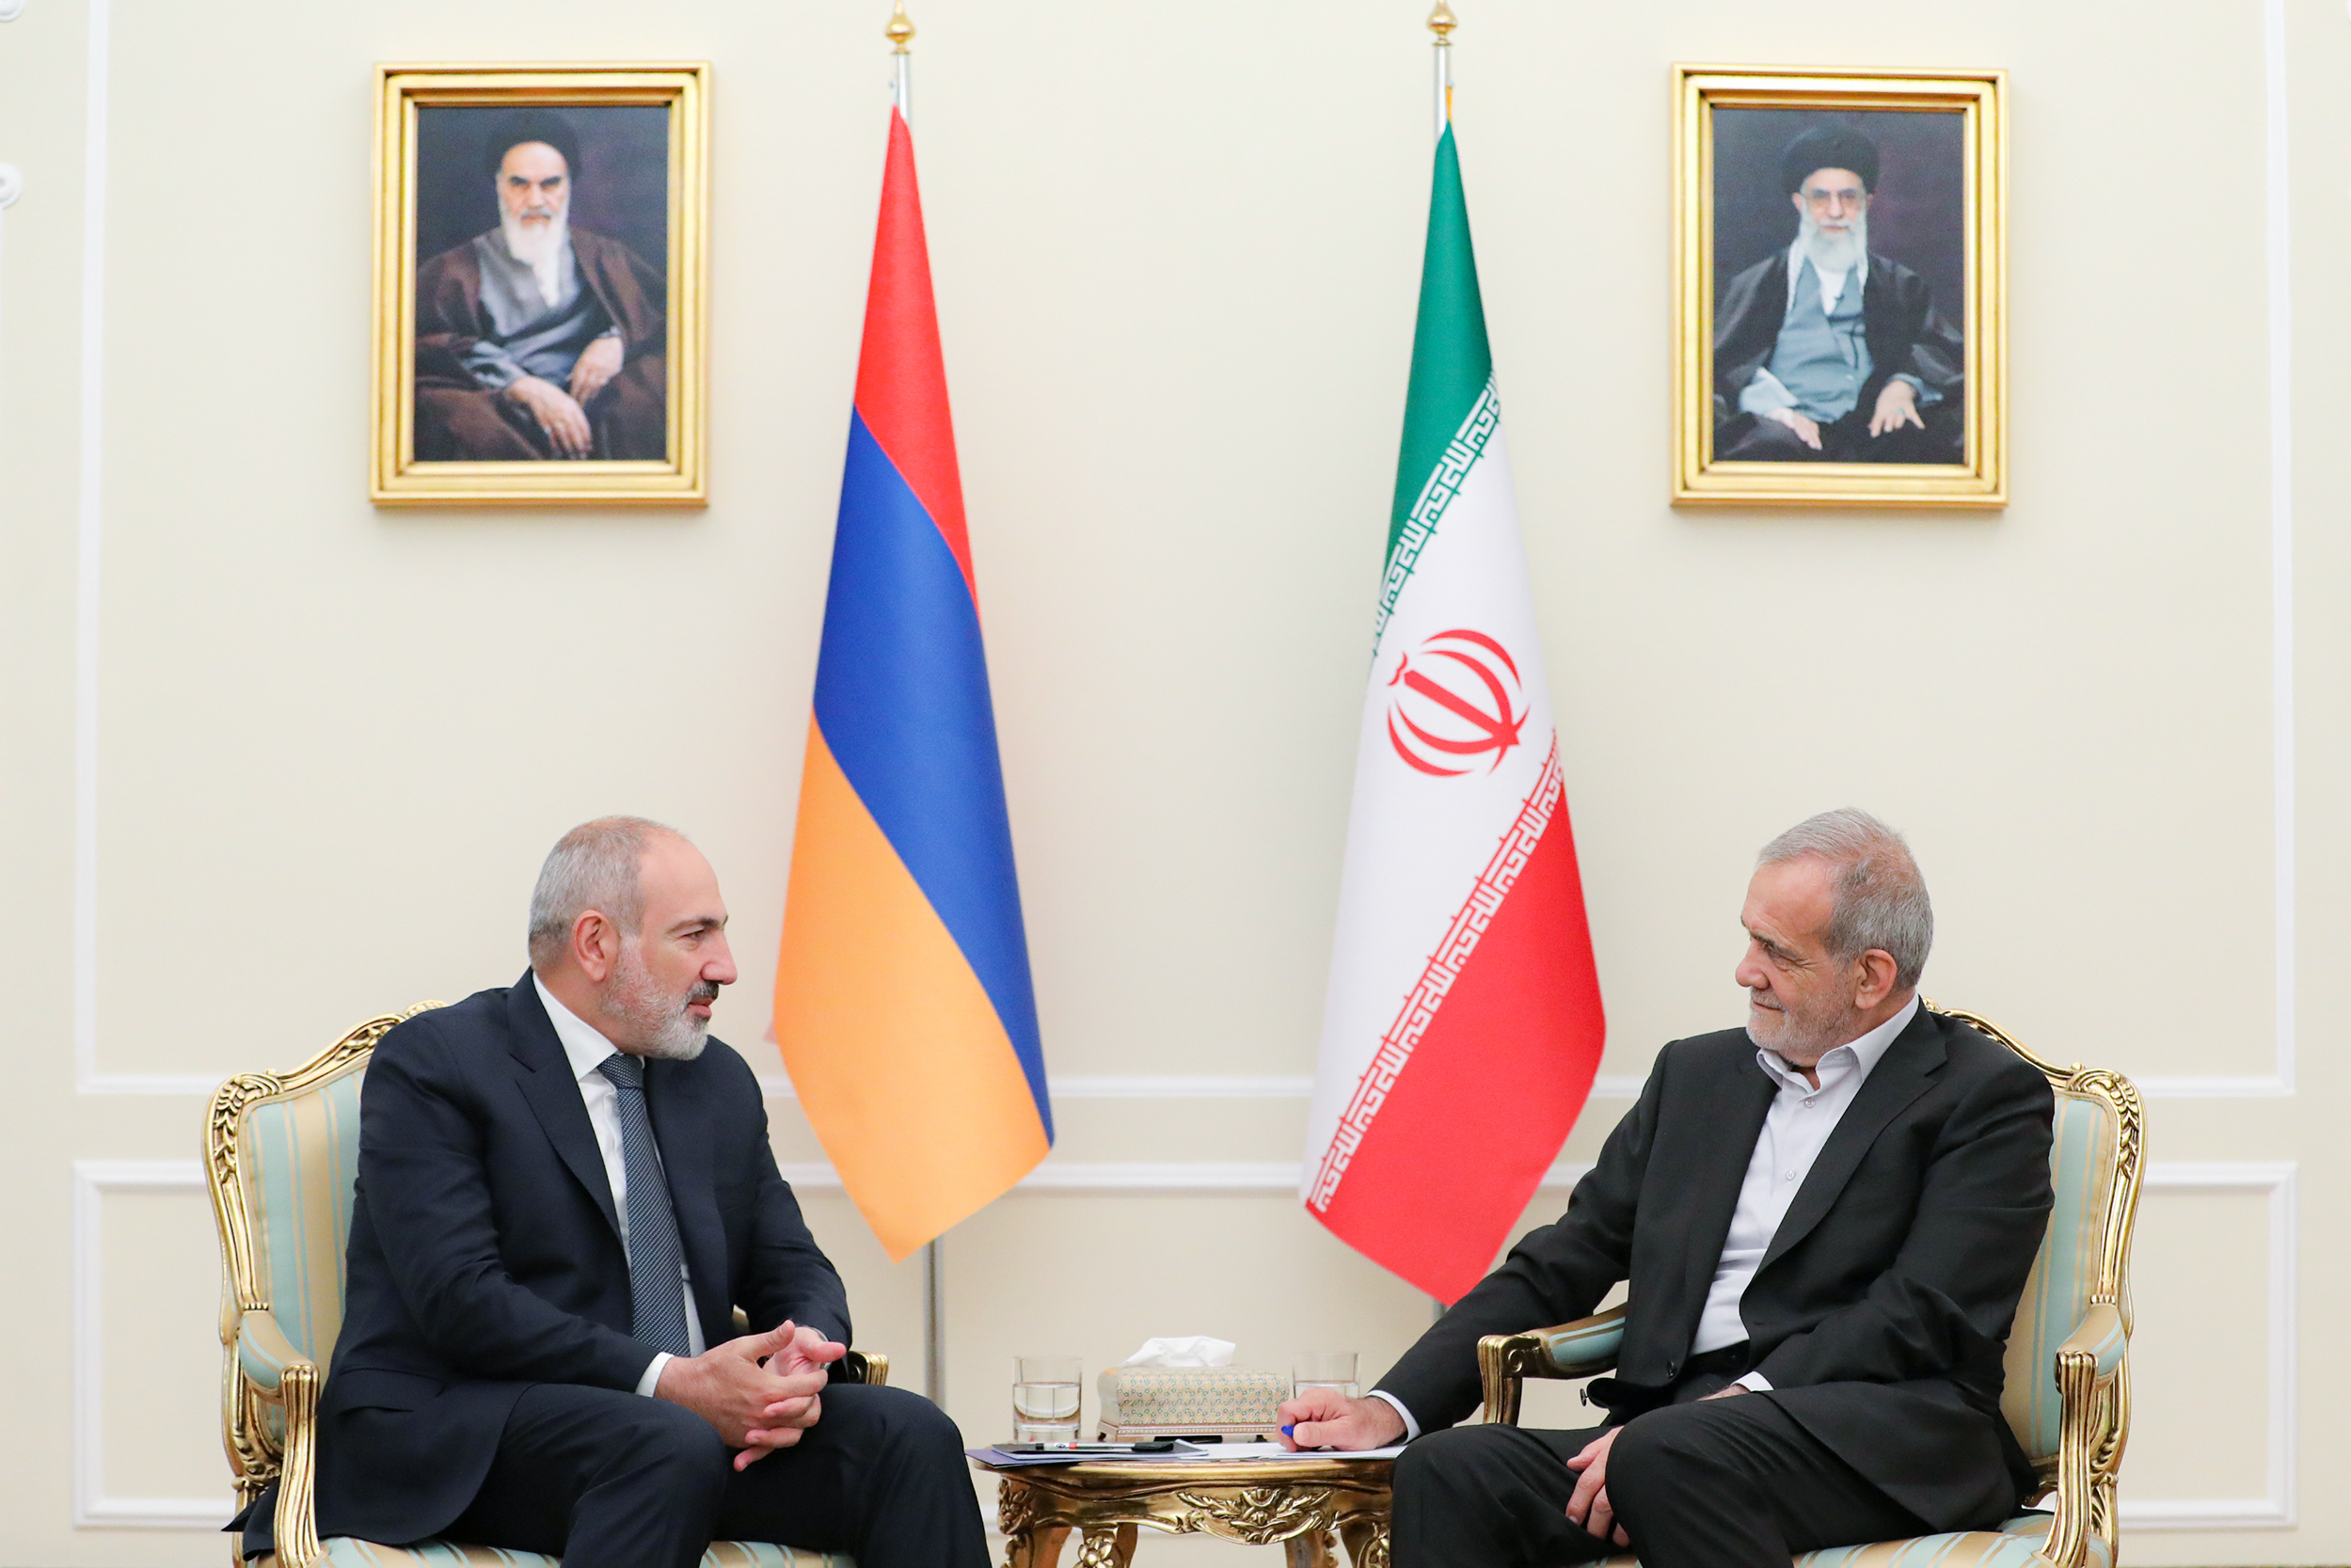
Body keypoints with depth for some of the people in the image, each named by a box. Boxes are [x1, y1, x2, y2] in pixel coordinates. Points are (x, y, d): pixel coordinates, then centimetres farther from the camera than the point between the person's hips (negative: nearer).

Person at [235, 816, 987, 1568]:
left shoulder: (721, 1082, 17)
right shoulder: (433, 1064, -5)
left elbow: (794, 1273, 16)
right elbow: (461, 1298, -16)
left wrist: (802, 1365, -9)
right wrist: (669, 1382, -23)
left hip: (694, 1419, 6)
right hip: (459, 1439, -6)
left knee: (907, 1435, -19)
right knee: (671, 1448, -37)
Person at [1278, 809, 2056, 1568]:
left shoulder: (1989, 1097, 3)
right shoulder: (1696, 1074, 21)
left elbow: (1918, 1317, -10)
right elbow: (1560, 1265, 18)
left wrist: (1737, 1403, -21)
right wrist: (1391, 1408, 4)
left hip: (1880, 1444, -5)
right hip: (1672, 1425, 5)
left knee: (1667, 1454, -37)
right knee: (1445, 1471, -23)